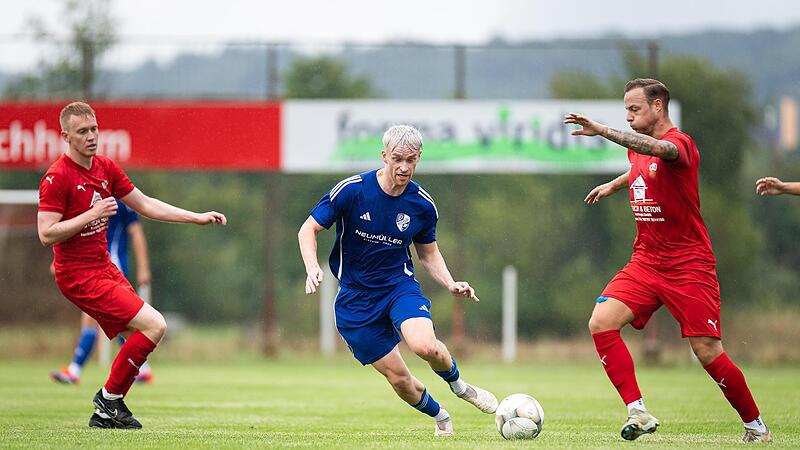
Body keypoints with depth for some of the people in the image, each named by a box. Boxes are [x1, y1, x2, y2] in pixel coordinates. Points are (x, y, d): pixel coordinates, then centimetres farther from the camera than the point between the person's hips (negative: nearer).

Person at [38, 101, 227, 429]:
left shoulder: (106, 168, 8)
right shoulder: (57, 177, -16)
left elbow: (146, 205, 17)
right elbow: (46, 234, -20)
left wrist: (198, 218, 13)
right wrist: (92, 214, -23)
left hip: (104, 268, 9)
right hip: (80, 276, -9)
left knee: (142, 336, 5)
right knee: (154, 326, -16)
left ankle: (105, 414, 16)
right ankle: (110, 398, -2)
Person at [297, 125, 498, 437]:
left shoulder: (423, 205, -5)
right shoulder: (351, 190, -14)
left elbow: (429, 253, 11)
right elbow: (308, 229, -7)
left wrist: (451, 284, -6)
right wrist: (313, 268, -24)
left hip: (400, 285, 1)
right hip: (356, 299, -1)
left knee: (425, 346, -29)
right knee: (398, 378, -3)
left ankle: (458, 384, 4)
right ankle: (439, 416, 28)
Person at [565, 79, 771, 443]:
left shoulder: (679, 143, -14)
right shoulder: (637, 147, 11)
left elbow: (659, 150, -41)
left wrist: (603, 131, -48)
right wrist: (614, 185, 34)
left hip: (688, 267, -7)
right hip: (645, 261, 7)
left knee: (708, 353, -8)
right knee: (601, 323, -16)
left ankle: (755, 425, 12)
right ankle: (638, 413, -14)